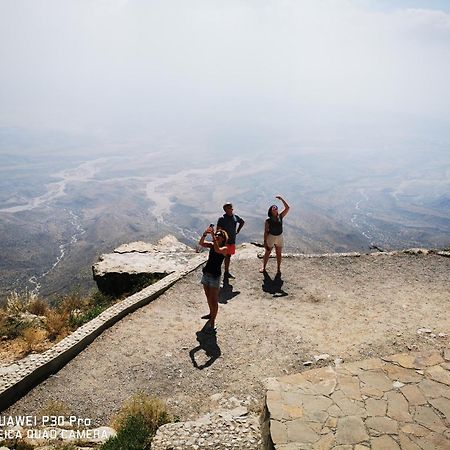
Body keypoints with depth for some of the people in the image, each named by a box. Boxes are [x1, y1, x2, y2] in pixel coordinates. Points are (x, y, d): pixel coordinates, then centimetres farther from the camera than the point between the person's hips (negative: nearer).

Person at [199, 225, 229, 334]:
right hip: (206, 273, 6)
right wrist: (205, 234, -25)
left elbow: (217, 250, -34)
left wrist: (213, 235, -33)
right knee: (208, 297, 21)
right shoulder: (212, 245, 4)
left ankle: (212, 322, 5)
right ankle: (211, 314, 41)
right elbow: (201, 243, -10)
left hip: (215, 276, -6)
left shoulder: (224, 248, -12)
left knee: (214, 300, -2)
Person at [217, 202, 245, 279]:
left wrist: (238, 230, 15)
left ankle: (227, 272, 31)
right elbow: (218, 230, -17)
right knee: (221, 257, -3)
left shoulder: (235, 216, 3)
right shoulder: (222, 218, -15)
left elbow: (242, 222, 23)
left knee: (228, 256, 18)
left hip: (232, 240, 7)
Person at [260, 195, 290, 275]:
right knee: (267, 253, 11)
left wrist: (282, 199, -17)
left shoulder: (280, 217, -5)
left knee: (278, 254, 12)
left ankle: (278, 269, 24)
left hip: (280, 237, 3)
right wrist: (265, 242, -10)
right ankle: (263, 267, 27)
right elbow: (266, 232, -9)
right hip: (271, 237, -2)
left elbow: (287, 208, -12)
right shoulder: (268, 221, -13)